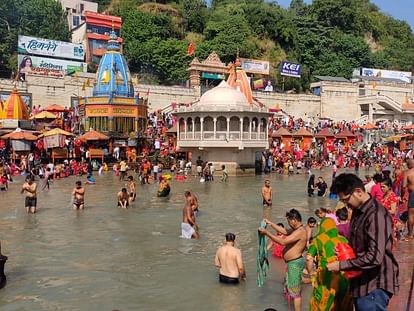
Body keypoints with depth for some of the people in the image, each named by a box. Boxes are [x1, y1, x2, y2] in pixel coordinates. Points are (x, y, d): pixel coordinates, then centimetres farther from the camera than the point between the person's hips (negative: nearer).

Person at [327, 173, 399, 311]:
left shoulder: (376, 215, -22)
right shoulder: (357, 211, 8)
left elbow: (374, 257, -28)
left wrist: (341, 265, -21)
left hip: (374, 285, -9)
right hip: (361, 281, 9)